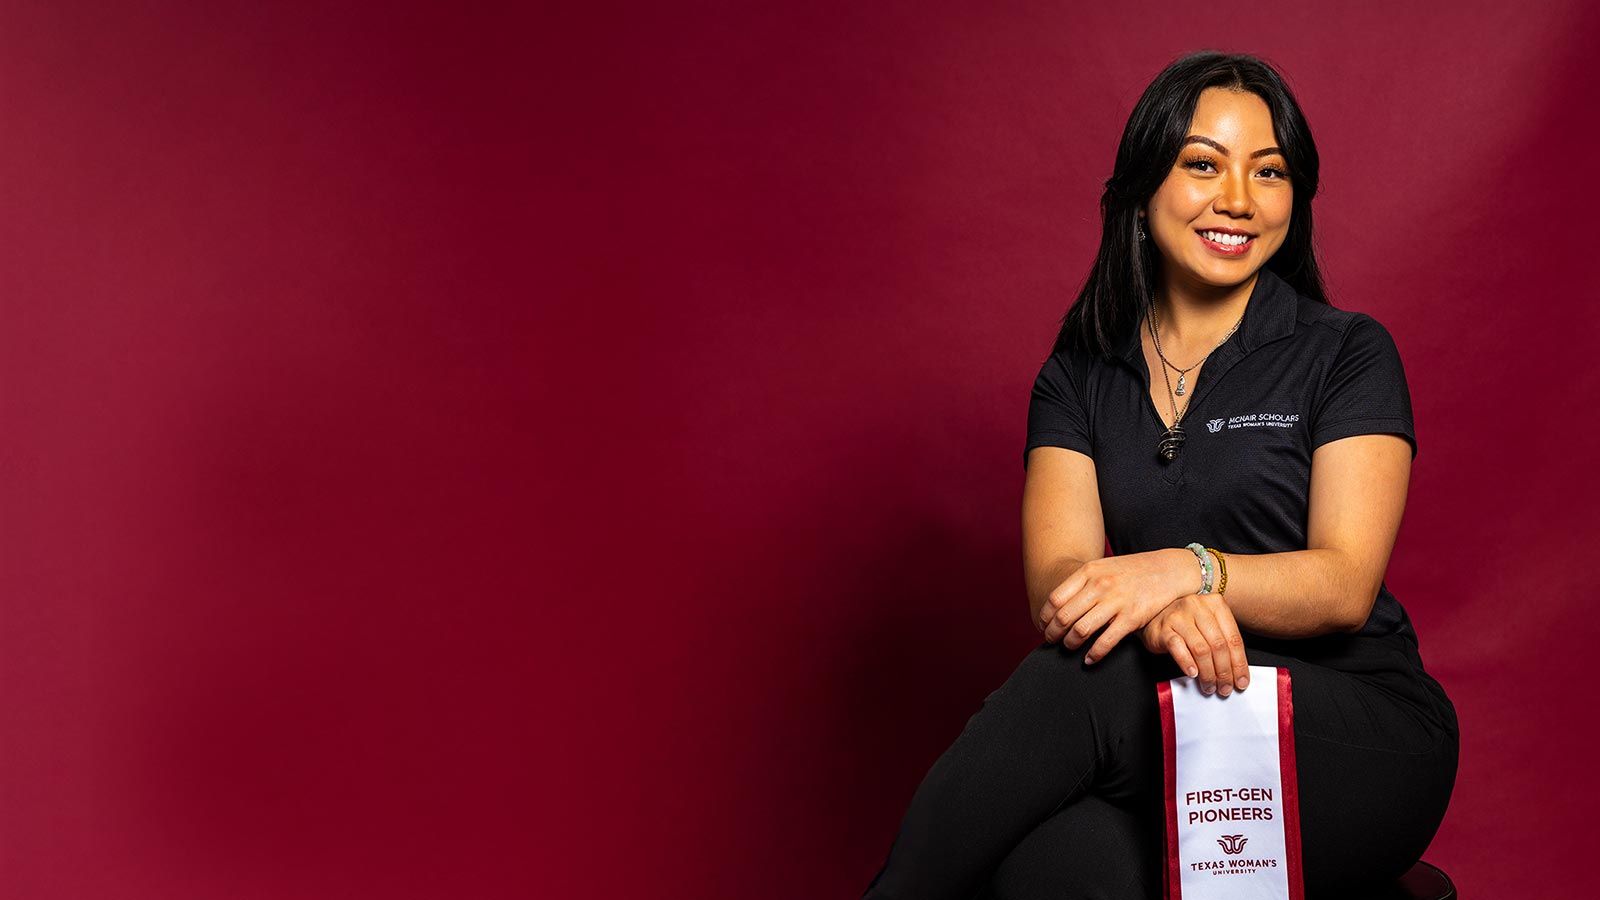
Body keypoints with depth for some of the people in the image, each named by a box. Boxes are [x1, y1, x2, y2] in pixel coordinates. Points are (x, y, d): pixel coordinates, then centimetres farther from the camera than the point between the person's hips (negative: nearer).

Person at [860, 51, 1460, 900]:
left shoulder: (1347, 353, 3)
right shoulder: (1077, 375, 11)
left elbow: (1345, 583, -7)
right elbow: (1056, 583, -2)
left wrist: (1188, 569, -27)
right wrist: (1161, 610, -26)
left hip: (1354, 733, -1)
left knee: (1078, 685, -33)